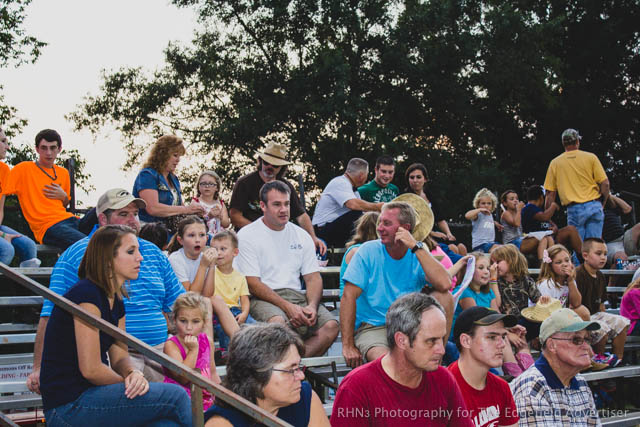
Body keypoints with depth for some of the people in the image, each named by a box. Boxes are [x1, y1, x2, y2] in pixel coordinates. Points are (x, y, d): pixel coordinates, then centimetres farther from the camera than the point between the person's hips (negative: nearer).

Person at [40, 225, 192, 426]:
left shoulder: (116, 302, 12)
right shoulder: (86, 295, -16)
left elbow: (119, 357, 13)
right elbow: (91, 368, -19)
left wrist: (134, 373, -9)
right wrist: (130, 384, -5)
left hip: (87, 394, 8)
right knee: (174, 395, -16)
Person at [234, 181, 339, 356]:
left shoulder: (302, 236, 16)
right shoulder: (247, 235, 1)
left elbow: (313, 277, 13)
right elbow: (252, 284, -7)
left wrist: (312, 306, -9)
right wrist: (287, 307, -18)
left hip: (296, 296, 5)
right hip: (263, 299, -5)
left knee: (331, 325, -23)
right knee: (277, 322, -39)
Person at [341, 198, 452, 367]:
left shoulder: (419, 255, 1)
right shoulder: (369, 251, -3)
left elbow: (444, 285, -19)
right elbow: (349, 296, -9)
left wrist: (416, 246, -17)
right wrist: (348, 346, -16)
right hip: (372, 327, -4)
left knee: (444, 296, -16)